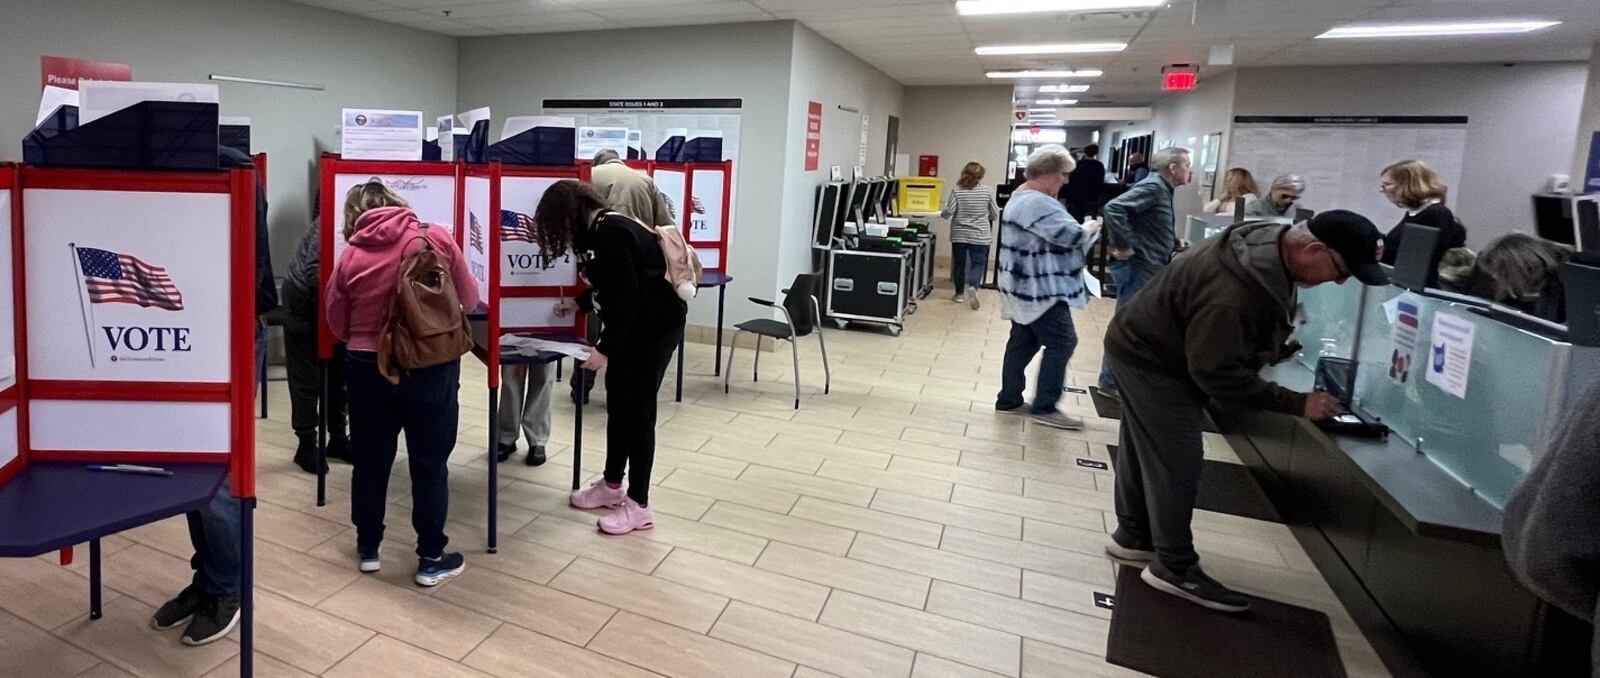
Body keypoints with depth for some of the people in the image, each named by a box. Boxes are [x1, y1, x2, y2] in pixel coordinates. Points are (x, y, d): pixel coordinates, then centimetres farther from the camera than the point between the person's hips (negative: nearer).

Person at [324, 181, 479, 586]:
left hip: (368, 368, 2)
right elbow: (470, 301, 3)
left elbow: (338, 326, 5)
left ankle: (368, 548, 32)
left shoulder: (350, 257, -2)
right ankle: (431, 559, 17)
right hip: (431, 369, -2)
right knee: (429, 464, 8)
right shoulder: (437, 239, -6)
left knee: (370, 461, 17)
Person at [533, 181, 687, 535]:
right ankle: (612, 485, 29)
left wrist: (605, 348, -21)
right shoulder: (598, 230, 8)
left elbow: (628, 296, -25)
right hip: (631, 325, 10)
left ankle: (639, 505, 6)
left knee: (638, 409, -4)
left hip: (657, 325, -10)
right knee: (618, 403, 15)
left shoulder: (611, 234, -22)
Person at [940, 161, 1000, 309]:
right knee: (978, 264, 5)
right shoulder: (987, 191, -3)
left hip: (959, 235, 1)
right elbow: (995, 214, 4)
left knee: (959, 264, 13)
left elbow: (948, 212, -11)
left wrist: (942, 213, 12)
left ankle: (959, 294, 20)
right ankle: (973, 287, -20)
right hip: (980, 236, 0)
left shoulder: (957, 190, -6)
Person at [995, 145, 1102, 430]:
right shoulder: (1038, 203, -20)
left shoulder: (1021, 198, 16)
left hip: (1027, 288, 11)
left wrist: (1081, 230, 11)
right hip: (1039, 290, -11)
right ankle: (1044, 407, -3)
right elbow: (1072, 235, -23)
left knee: (1023, 342, 13)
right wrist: (1091, 227, -3)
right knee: (1062, 342, -7)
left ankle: (1008, 399, 18)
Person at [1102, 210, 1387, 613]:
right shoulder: (1234, 290, -36)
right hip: (1153, 362, -10)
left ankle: (1134, 537, 33)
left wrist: (1277, 349, 1)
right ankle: (1176, 568, 9)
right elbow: (1218, 374, -30)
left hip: (1149, 350, 10)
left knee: (1145, 452, 19)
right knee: (1176, 462, -4)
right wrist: (1297, 404, -24)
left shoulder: (1272, 247, -6)